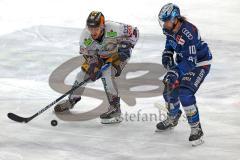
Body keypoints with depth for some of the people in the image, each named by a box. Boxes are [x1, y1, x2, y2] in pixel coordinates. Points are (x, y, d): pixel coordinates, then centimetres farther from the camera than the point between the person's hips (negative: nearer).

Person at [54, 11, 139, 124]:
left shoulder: (113, 29, -38)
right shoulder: (85, 36, -27)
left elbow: (134, 32, -23)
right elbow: (89, 55, -13)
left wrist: (126, 46, -32)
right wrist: (93, 66, -29)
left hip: (118, 54, -5)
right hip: (100, 55, 5)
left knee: (107, 73, -27)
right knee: (84, 73, 1)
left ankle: (115, 108, -22)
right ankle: (71, 100, 27)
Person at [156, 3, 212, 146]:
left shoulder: (188, 33, -34)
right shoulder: (170, 29, -7)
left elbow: (190, 61, -35)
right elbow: (170, 44, 13)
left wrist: (176, 72, -43)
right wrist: (167, 55, -6)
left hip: (199, 63, -9)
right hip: (182, 61, 9)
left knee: (185, 93, -23)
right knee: (169, 90, 11)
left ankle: (196, 128, -11)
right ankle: (172, 118, 39)